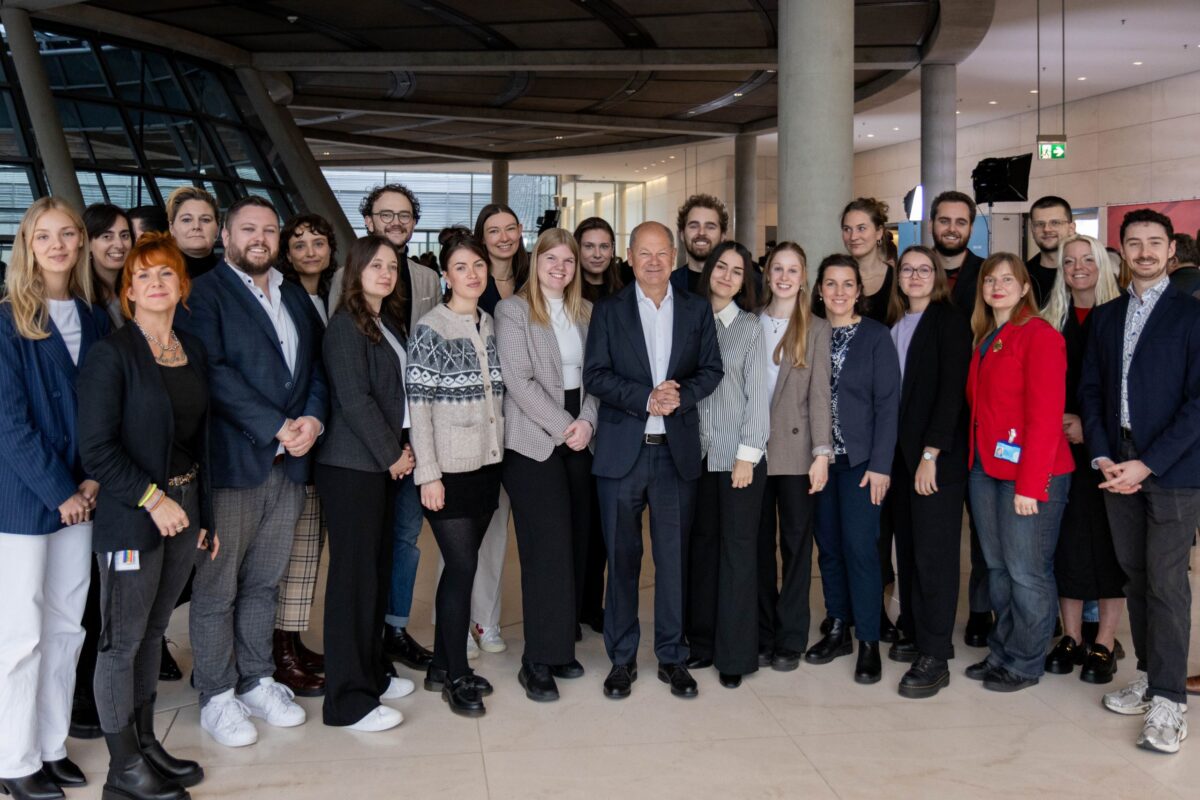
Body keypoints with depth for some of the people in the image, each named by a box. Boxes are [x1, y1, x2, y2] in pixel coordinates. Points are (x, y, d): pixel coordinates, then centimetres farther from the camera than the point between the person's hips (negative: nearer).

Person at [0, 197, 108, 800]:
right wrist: (58, 491, -14)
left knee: (66, 627, 11)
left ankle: (52, 747, 24)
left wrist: (93, 479, -2)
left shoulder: (96, 320, 9)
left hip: (78, 495, 6)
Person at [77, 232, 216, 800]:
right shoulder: (112, 354, -11)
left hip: (183, 508, 6)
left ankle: (145, 743, 29)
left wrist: (206, 514, 14)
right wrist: (153, 499, -19)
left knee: (153, 631, 16)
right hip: (131, 517, -6)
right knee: (123, 640, 3)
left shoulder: (193, 350, 9)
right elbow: (96, 449, -15)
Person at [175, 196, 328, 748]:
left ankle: (257, 682, 28)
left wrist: (313, 419, -5)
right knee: (217, 587, 3)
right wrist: (277, 428, -17)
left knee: (264, 583, 15)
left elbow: (317, 365, 14)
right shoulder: (203, 295, -5)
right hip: (231, 463, -6)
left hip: (289, 463, 6)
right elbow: (213, 372, -15)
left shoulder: (296, 298, 16)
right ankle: (217, 697, 16)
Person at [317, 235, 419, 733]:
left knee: (379, 567, 12)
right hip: (351, 466, -8)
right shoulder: (346, 326, -11)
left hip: (384, 463, 8)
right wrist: (391, 454, -11)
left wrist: (402, 448, 4)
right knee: (354, 574, -4)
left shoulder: (392, 323, 15)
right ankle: (348, 700, 3)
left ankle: (371, 673, 25)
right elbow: (354, 399, -16)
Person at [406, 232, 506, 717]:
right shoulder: (430, 330, -8)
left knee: (459, 566, 11)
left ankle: (441, 667, 22)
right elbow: (418, 404, -10)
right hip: (448, 469, -6)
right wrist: (428, 473, -14)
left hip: (487, 463, 6)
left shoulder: (491, 326, 9)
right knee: (463, 567, -5)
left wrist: (501, 456, 10)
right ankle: (457, 676, 9)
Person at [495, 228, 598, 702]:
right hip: (534, 442, -5)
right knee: (548, 548, -9)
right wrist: (564, 428, -12)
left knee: (575, 543, 6)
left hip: (580, 439, 6)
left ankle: (559, 646, 17)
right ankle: (538, 662, 0)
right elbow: (520, 381, -11)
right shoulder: (513, 311, -3)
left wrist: (587, 422, -7)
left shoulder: (586, 312, 13)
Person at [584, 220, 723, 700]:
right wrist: (646, 398, -16)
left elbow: (712, 369, 6)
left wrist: (681, 396, -13)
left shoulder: (697, 310, 9)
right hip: (622, 450, -1)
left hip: (677, 451, 1)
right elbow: (594, 375, -4)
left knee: (674, 556, 7)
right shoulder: (608, 311, 4)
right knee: (621, 557, 5)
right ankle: (622, 657, 17)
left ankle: (672, 656, 19)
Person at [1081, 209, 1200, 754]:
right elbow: (1090, 390, 12)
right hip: (1117, 466, 5)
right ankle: (1148, 676, 21)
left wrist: (1147, 464, -14)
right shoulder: (1105, 317, 14)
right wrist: (1102, 457, -1)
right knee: (1136, 576, 10)